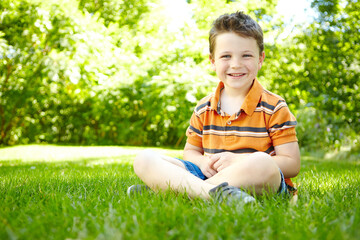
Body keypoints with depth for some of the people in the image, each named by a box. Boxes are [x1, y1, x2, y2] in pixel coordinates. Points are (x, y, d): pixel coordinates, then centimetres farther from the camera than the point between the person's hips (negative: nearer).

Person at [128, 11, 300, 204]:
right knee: (144, 159, -11)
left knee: (262, 163, -40)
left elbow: (292, 164, -5)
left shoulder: (273, 108, -1)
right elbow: (190, 151, 20)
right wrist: (202, 162, -7)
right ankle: (212, 191, -34)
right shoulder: (203, 109, 12)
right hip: (206, 175, 4)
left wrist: (237, 161, -17)